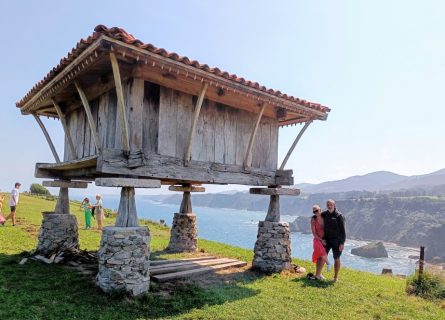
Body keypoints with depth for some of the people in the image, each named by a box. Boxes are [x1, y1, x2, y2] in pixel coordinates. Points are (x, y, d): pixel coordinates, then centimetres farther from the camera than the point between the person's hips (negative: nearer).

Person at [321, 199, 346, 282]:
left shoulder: (339, 216, -12)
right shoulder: (324, 214, 2)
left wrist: (342, 243, -15)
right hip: (326, 240, 5)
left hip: (336, 241, -4)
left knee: (336, 259, 4)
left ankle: (336, 277, 17)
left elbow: (343, 230, -11)